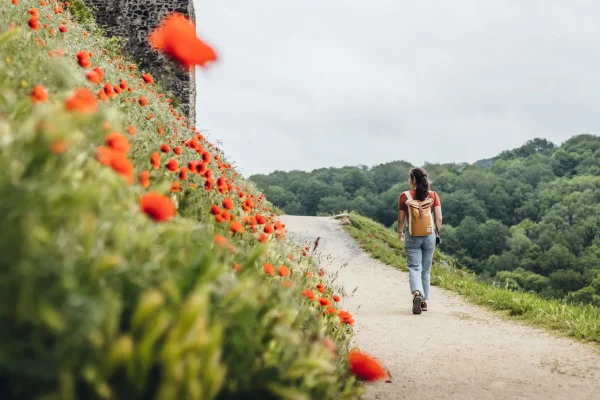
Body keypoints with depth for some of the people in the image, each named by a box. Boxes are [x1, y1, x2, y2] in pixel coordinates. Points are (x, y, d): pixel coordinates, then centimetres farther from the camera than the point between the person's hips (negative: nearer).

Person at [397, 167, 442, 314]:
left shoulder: (404, 196, -5)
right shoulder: (433, 195, 0)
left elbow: (401, 219, 0)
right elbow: (439, 218, -3)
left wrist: (400, 233, 17)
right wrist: (437, 232, 13)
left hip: (412, 237, -2)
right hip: (429, 236, 2)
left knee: (414, 268, -2)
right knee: (426, 270, 14)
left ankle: (417, 294, -28)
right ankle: (425, 300, 18)